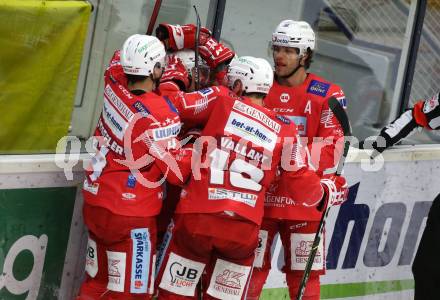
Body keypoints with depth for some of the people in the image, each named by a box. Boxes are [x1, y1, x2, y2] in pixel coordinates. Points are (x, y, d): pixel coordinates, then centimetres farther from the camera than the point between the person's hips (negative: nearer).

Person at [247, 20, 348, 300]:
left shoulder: (328, 95, -3)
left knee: (304, 277, 6)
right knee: (248, 270, 5)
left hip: (304, 199, -2)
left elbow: (330, 148, -9)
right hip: (259, 195, 2)